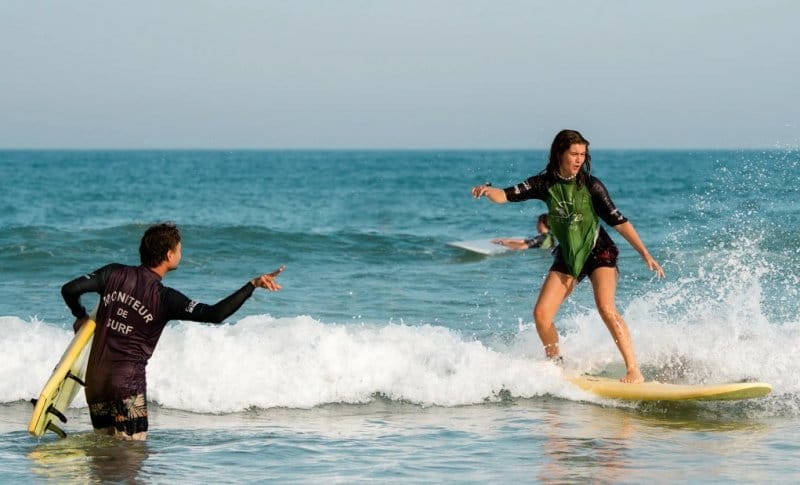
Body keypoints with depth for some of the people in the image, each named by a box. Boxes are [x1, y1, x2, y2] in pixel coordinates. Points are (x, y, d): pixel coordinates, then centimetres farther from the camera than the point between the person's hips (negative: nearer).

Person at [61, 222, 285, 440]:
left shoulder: (115, 273, 2)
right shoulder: (165, 298, -10)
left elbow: (70, 289, -3)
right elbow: (214, 314, -19)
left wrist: (81, 316, 18)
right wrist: (252, 285, -19)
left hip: (94, 379, 6)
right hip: (127, 381, -6)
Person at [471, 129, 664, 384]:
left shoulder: (591, 185, -15)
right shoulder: (545, 184, -7)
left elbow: (619, 221, -14)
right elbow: (506, 196, -12)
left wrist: (645, 253, -18)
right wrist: (488, 191, -35)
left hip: (599, 251, -4)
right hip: (567, 256, 4)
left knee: (606, 308, -25)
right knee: (541, 314, -6)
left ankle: (634, 370, -21)